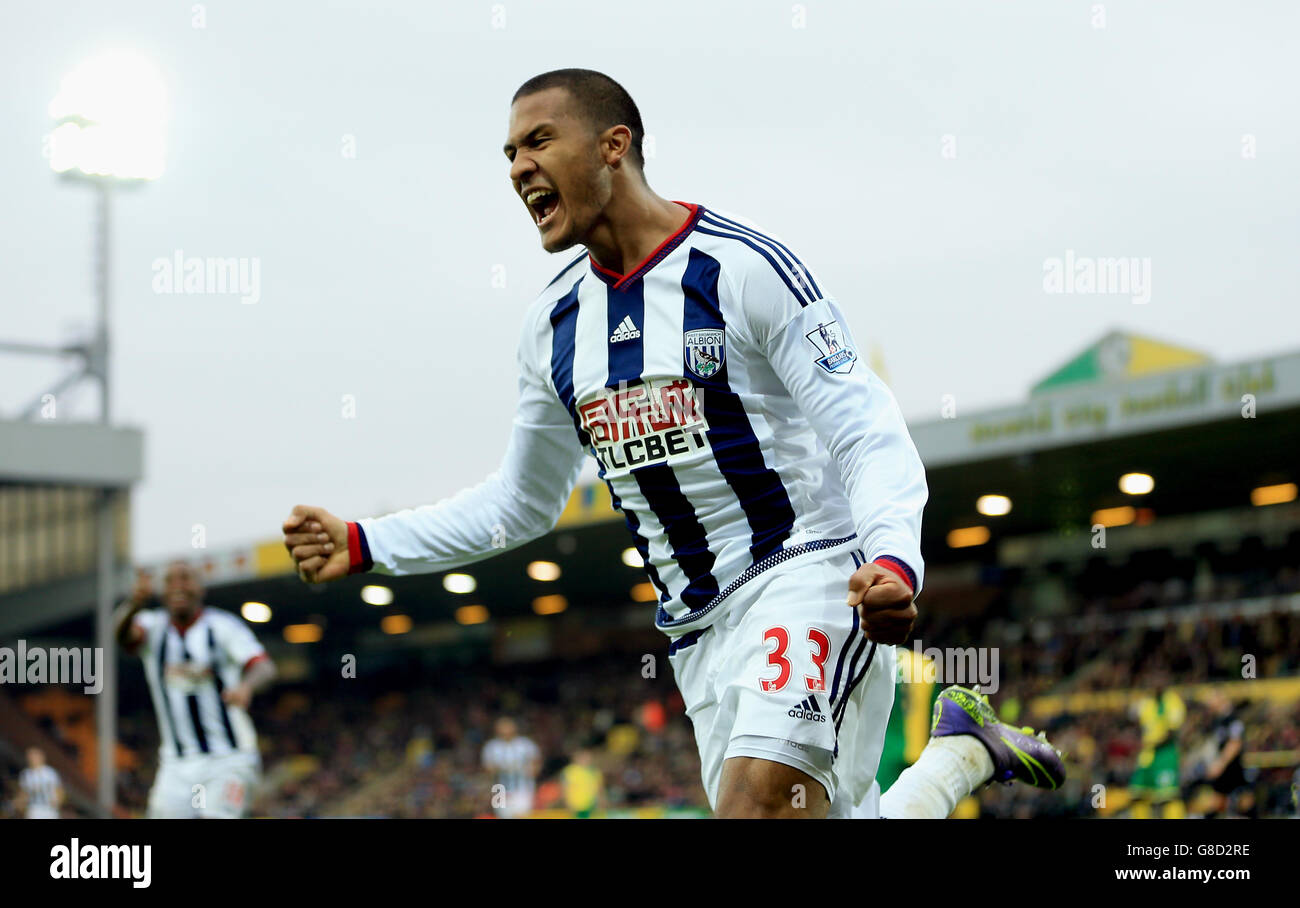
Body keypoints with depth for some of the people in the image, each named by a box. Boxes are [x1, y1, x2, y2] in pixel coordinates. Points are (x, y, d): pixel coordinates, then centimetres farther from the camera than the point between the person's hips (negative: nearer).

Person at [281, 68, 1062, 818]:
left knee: (757, 798, -27)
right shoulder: (553, 324, 11)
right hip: (701, 630, 7)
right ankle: (961, 755, 26)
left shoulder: (745, 267, -10)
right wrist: (365, 546, 14)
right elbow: (522, 502, 23)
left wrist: (895, 561, -33)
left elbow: (869, 439, -13)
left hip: (808, 571, -7)